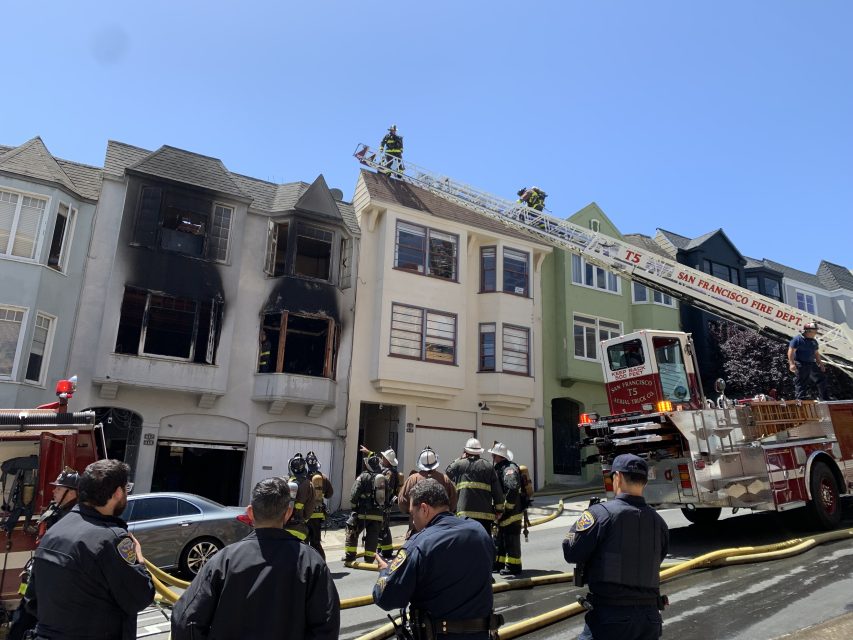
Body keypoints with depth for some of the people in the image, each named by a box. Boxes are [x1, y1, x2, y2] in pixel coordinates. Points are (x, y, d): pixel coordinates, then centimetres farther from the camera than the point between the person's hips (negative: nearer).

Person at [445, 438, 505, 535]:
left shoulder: (459, 464, 4)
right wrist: (499, 510, 12)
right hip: (485, 513, 1)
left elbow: (447, 472, 25)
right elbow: (497, 490, 5)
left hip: (465, 512, -1)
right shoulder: (488, 466, 6)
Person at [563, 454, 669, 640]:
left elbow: (571, 553, -8)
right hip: (650, 615, 5)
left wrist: (581, 523, 7)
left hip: (611, 614, -5)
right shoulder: (657, 521, 4)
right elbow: (654, 562, 15)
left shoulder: (601, 513, -13)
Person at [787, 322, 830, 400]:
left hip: (811, 364, 8)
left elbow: (816, 353, 24)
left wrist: (821, 364, 20)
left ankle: (825, 399, 17)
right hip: (800, 365, -8)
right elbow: (791, 351, -14)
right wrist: (792, 363, -22)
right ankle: (800, 399, 1)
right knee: (801, 384, -5)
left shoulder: (814, 341, 15)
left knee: (821, 378, 8)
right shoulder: (797, 339, -9)